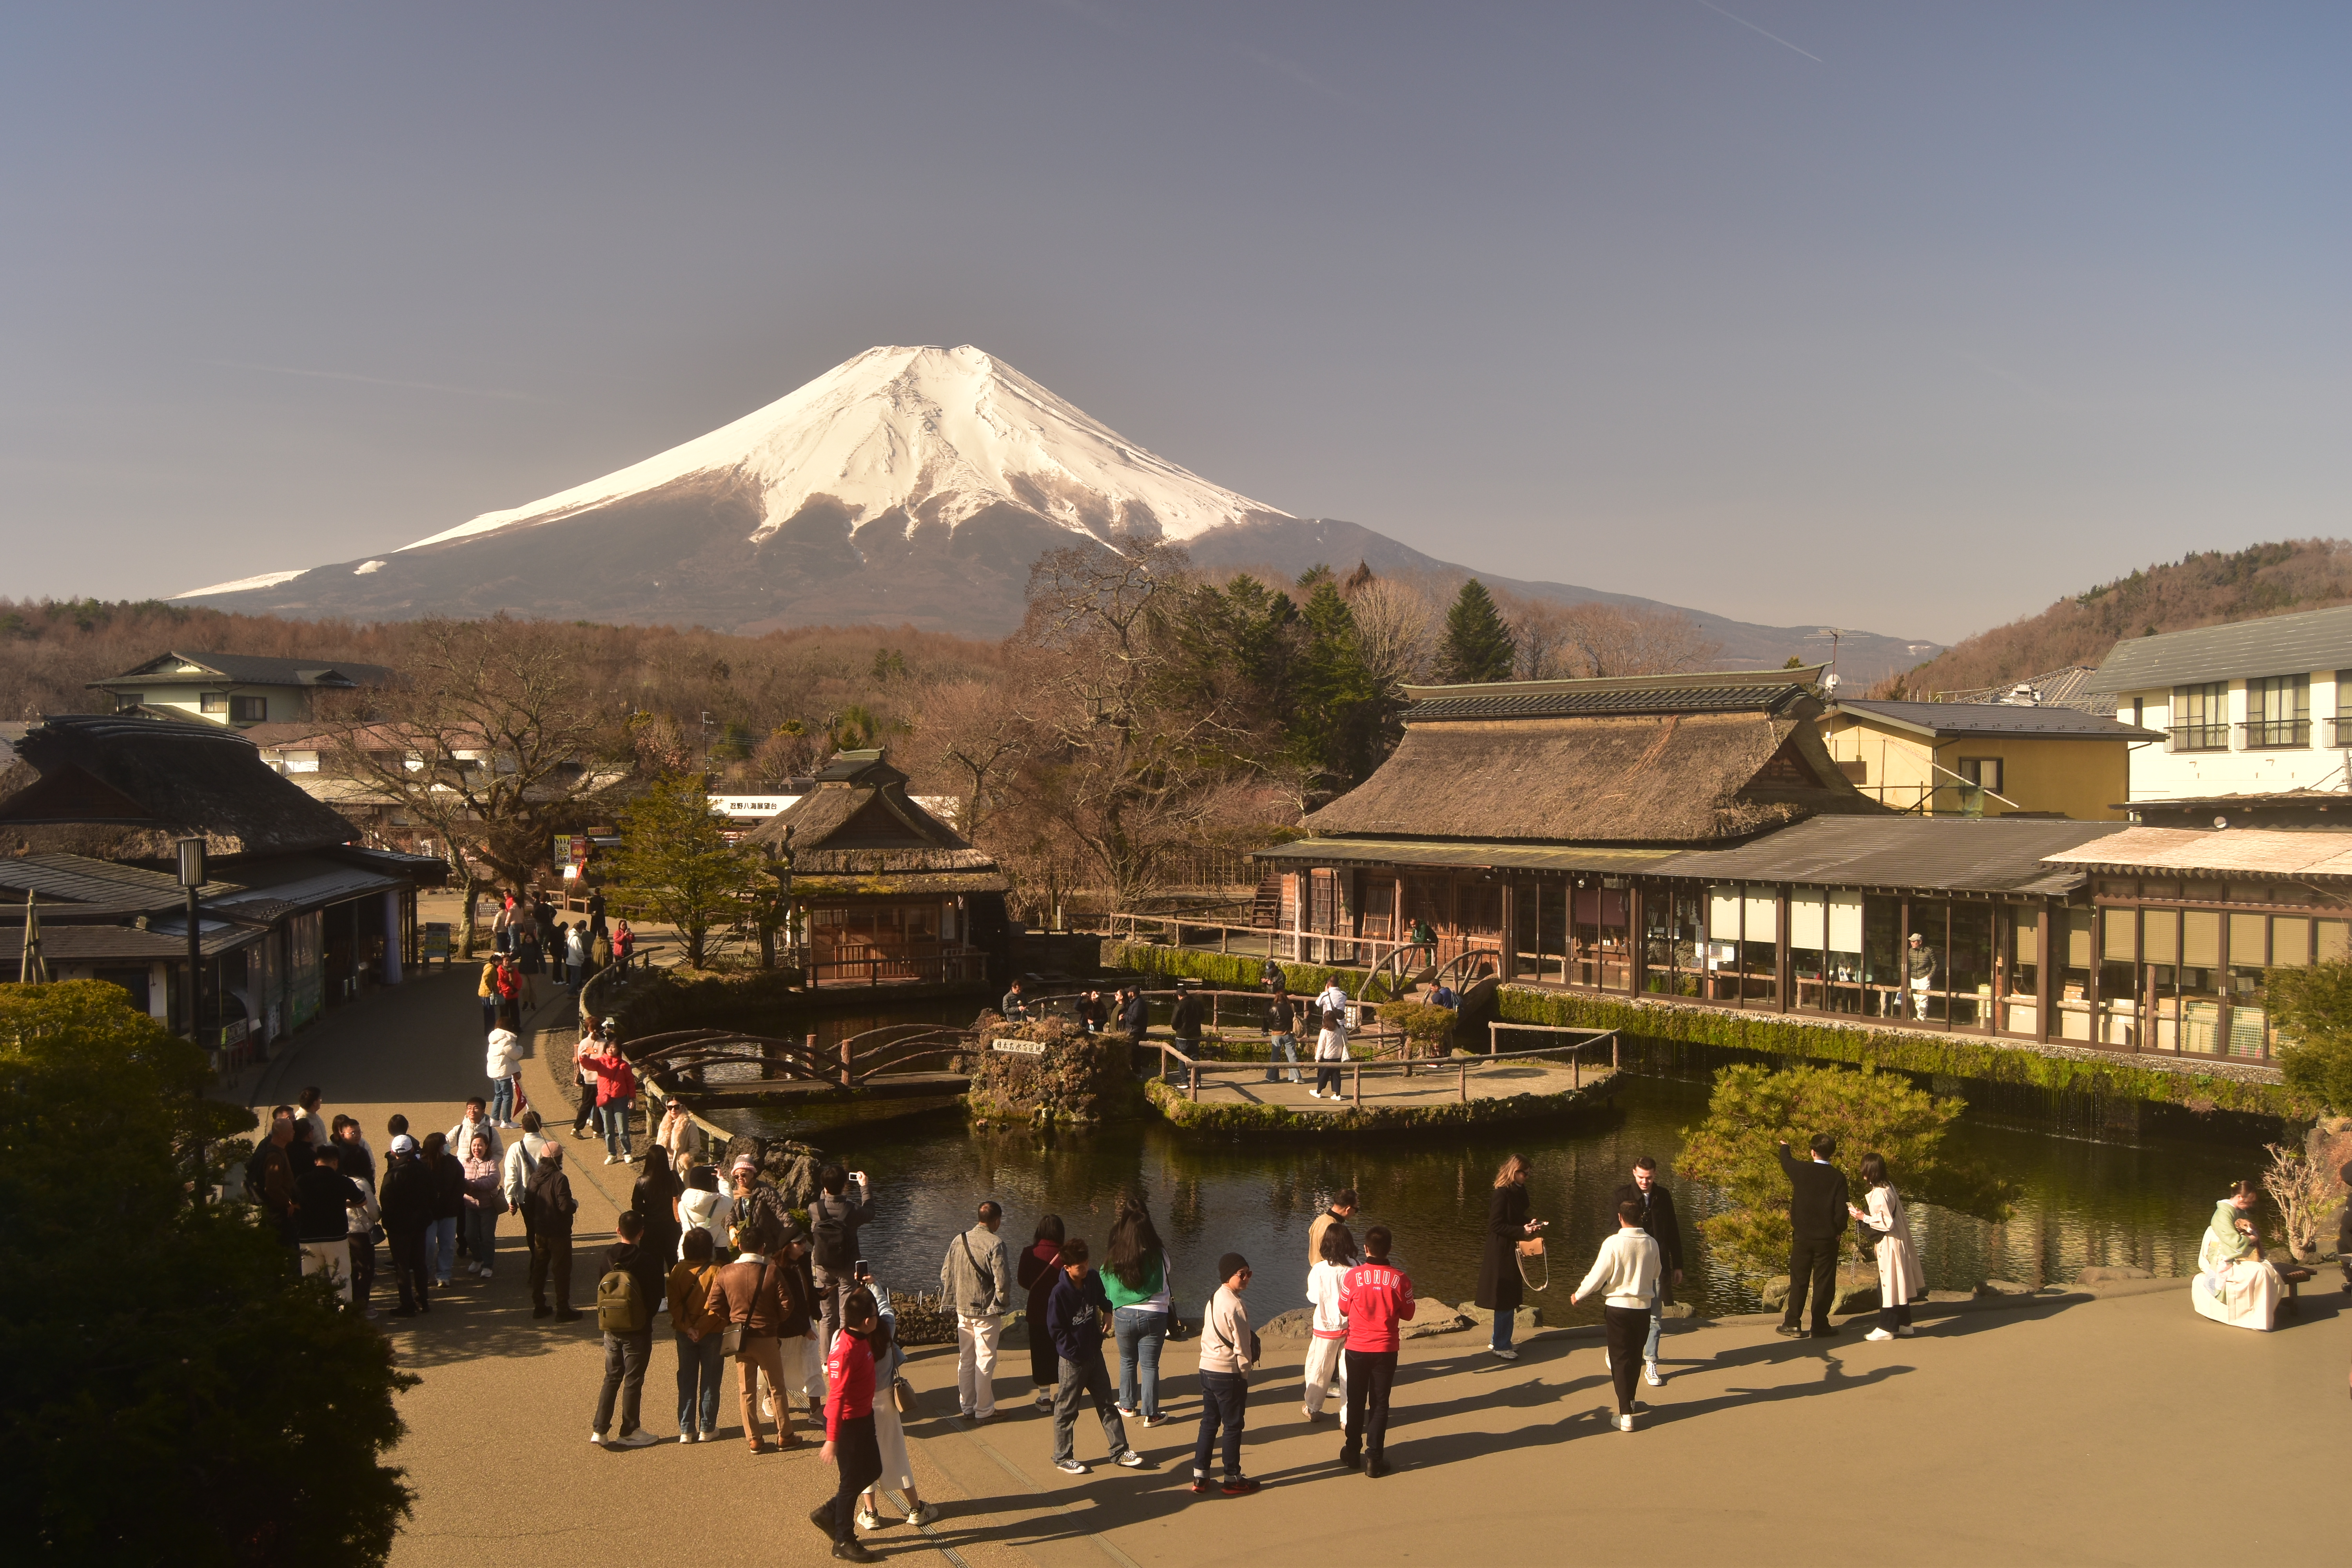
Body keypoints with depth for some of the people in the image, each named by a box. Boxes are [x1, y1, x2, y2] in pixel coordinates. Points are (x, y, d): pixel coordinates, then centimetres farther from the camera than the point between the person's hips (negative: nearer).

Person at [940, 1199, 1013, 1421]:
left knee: (965, 1359, 15)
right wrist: (1002, 1301, -2)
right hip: (987, 1311, -6)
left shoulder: (959, 1240, 2)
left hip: (963, 1311, 6)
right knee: (985, 1361, 4)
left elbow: (945, 1274, 7)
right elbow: (1002, 1280, -21)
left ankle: (967, 1408, 22)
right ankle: (984, 1411, 10)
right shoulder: (995, 1243, -17)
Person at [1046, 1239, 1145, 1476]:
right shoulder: (1060, 1292, -20)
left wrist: (1107, 1311, 2)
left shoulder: (1092, 1279, -3)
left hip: (1095, 1354, 6)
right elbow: (1055, 1328, -14)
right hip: (1072, 1359, -6)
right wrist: (1074, 1352, -14)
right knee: (1066, 1409, 6)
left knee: (1106, 1403, 13)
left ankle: (1120, 1451, 21)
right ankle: (1062, 1457, 19)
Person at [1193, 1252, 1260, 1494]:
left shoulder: (1214, 1299, 9)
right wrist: (1245, 1372, -3)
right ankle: (1233, 1480, 12)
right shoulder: (1236, 1305, -18)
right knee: (1233, 1426, 4)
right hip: (1229, 1373, -8)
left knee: (1209, 1422, 15)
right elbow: (1242, 1345, -15)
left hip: (1207, 1369, 8)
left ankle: (1200, 1477, 18)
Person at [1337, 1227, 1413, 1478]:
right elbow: (1407, 1314, -1)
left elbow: (1343, 1310, 1)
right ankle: (1374, 1458, 8)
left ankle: (1353, 1452, 26)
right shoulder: (1400, 1278, -12)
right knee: (1379, 1403, 9)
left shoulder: (1352, 1276, -13)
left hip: (1357, 1348, 0)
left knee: (1356, 1401, 16)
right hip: (1386, 1349, 0)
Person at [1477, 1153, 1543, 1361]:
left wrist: (1530, 1224, 1)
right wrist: (1523, 1231, -20)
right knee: (1505, 1301, -2)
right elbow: (1496, 1225, -20)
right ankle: (1501, 1345, 8)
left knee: (1510, 1299, 16)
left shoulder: (1519, 1192, 9)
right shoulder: (1501, 1194, -19)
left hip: (1512, 1251, 9)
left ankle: (1498, 1341, 27)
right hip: (1501, 1253, -9)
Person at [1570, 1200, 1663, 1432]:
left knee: (1620, 1360, 2)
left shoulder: (1613, 1243, -16)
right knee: (1634, 1356, 20)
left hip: (1617, 1308, -4)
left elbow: (1597, 1276, -12)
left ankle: (1626, 1415, -1)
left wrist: (1578, 1295, 4)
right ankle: (1629, 1400, 37)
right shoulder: (1652, 1244, -3)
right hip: (1643, 1307, 4)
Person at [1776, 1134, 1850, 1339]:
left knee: (1798, 1281, 10)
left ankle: (1792, 1324, 12)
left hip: (1802, 1237, 1)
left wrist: (1784, 1147, 39)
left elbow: (1786, 1163, 18)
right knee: (1824, 1283, 6)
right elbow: (1841, 1211, -12)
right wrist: (1839, 1229, 8)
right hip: (1827, 1238, -1)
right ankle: (1820, 1326, 8)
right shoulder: (1838, 1177, -10)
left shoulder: (1801, 1171, -6)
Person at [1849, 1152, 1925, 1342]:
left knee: (1887, 1286, -1)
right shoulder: (1888, 1187, 7)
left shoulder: (1879, 1194, -22)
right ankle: (1904, 1325, 23)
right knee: (1898, 1285, 16)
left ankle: (1887, 1328, 6)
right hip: (1898, 1240, 9)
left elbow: (1886, 1222, -23)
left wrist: (1864, 1218, -17)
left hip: (1889, 1246, -9)